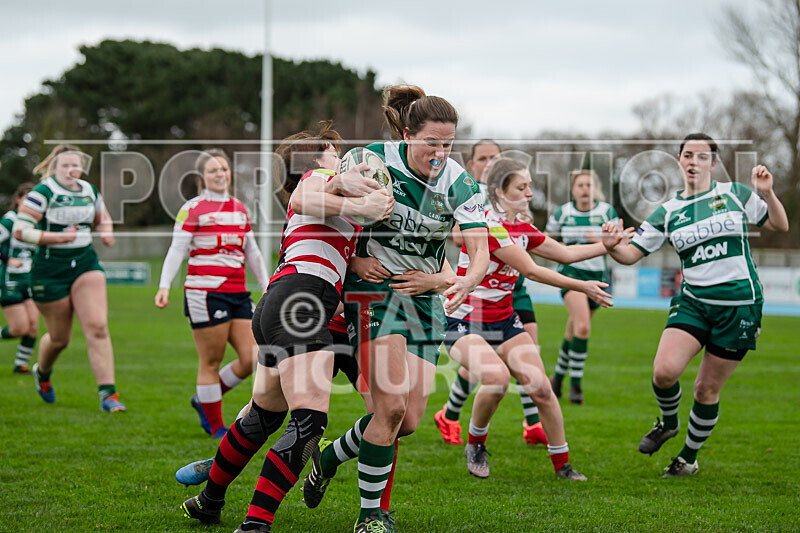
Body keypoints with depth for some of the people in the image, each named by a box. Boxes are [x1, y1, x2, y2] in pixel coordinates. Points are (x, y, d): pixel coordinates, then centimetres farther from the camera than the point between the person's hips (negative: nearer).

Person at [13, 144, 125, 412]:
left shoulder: (89, 190, 7)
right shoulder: (42, 192, -11)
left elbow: (102, 217, 26)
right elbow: (20, 231, -16)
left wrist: (107, 232, 4)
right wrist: (59, 236, -21)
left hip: (86, 264, 4)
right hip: (50, 270, -4)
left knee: (97, 327, -14)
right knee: (59, 338, 7)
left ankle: (108, 394, -15)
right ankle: (42, 373, 43)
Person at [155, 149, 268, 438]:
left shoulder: (240, 209, 16)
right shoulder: (192, 209, -2)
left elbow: (252, 252, 24)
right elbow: (177, 249, -7)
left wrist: (266, 286, 25)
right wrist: (164, 286, -17)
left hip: (238, 293, 7)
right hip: (205, 292, -6)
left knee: (251, 359, 1)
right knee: (211, 362, -1)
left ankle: (204, 399, 22)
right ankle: (215, 426, 10)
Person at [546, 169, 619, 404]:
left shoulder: (607, 211, 0)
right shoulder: (562, 213, 0)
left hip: (596, 275, 2)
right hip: (571, 272, -2)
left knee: (574, 331, 11)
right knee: (582, 326, -22)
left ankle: (558, 377, 32)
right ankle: (575, 383, -14)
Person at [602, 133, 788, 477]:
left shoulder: (734, 194, 3)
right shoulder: (668, 213, 4)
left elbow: (780, 226, 10)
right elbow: (631, 254, 3)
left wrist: (767, 193, -7)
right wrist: (612, 244, -19)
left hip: (740, 304, -1)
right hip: (693, 302, 1)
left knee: (707, 389, 3)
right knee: (664, 371, -19)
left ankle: (689, 458, 24)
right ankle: (668, 423, 14)